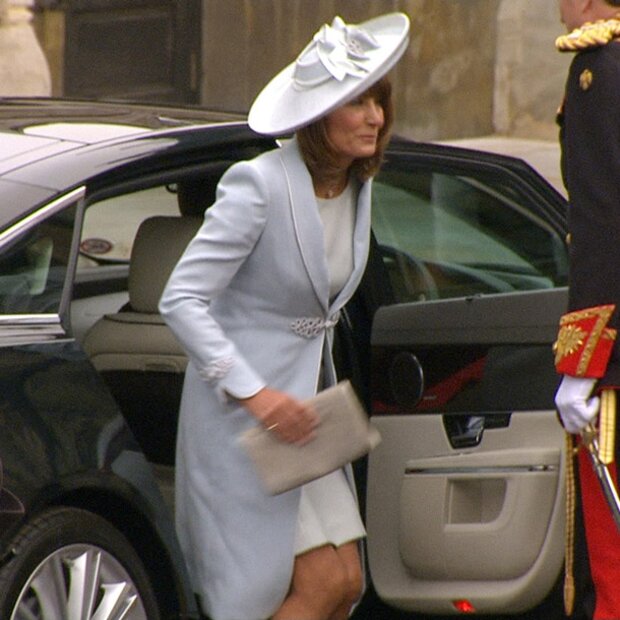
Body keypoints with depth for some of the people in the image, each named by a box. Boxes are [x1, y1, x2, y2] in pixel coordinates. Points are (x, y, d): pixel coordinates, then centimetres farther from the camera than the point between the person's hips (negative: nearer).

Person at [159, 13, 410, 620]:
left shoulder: (357, 188, 5)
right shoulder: (259, 184, -18)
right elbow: (181, 299, -20)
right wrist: (253, 393, -27)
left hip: (308, 403, 8)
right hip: (243, 411, -8)